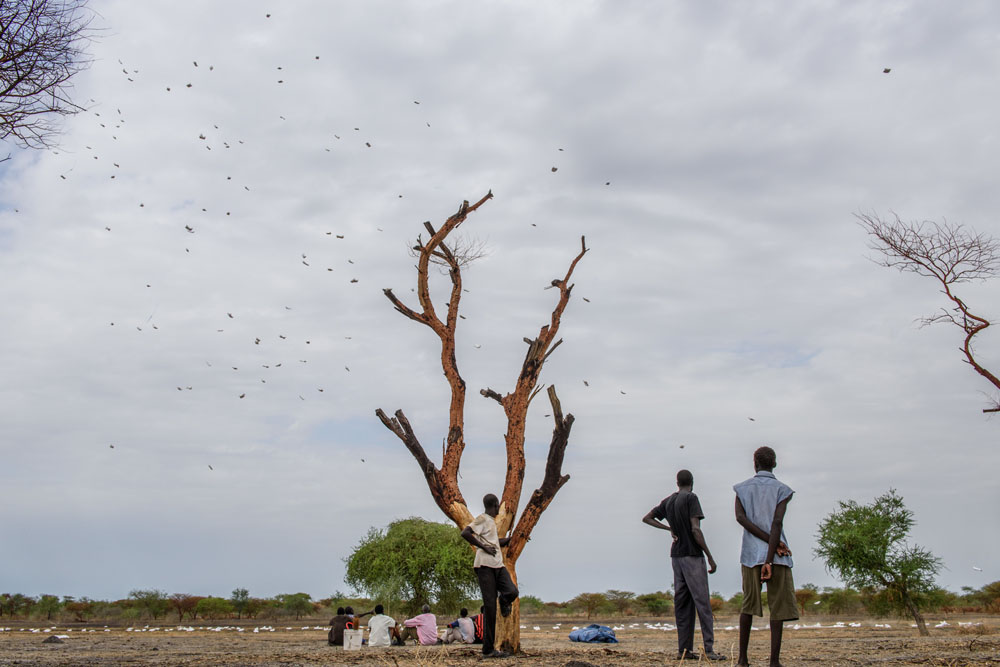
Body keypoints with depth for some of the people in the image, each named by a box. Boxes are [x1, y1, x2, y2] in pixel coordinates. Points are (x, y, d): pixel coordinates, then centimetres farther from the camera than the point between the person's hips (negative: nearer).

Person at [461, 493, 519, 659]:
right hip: (485, 566, -8)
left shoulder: (491, 521, 24)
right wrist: (483, 547, -17)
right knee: (490, 607, -8)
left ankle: (503, 601, 19)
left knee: (512, 591, -17)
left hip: (498, 565, 8)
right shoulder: (482, 519, -4)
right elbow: (465, 533, -19)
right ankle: (488, 649, -3)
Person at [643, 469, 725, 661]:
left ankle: (684, 649, 7)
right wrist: (710, 557, -12)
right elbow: (695, 529, -16)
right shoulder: (691, 498, -8)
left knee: (682, 603, 7)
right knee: (702, 602, -8)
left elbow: (646, 518, 20)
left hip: (676, 555, 7)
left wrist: (669, 528, 13)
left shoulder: (668, 501, 12)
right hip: (692, 555, -7)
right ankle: (709, 649, -12)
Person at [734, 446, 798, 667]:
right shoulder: (782, 490, 2)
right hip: (777, 556, -3)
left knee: (748, 603, 10)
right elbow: (777, 523, -11)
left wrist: (771, 541, -9)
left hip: (751, 554, 3)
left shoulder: (742, 488, 10)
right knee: (779, 605, 0)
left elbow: (740, 517, -7)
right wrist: (769, 561, -15)